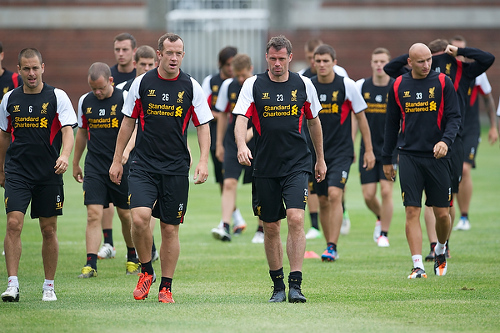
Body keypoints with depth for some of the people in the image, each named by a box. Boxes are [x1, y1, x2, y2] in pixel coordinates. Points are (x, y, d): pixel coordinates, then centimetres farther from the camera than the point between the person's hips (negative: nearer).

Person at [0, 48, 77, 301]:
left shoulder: (57, 97, -1)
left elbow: (67, 130, -8)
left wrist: (64, 156, -27)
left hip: (49, 174, -1)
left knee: (49, 230, 4)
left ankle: (49, 286, 16)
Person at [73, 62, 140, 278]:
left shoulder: (124, 99, -8)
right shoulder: (85, 101, 5)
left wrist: (125, 151, -28)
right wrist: (75, 164, 21)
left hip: (121, 167, -2)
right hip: (94, 167, 2)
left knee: (126, 215, 7)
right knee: (93, 214, -8)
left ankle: (133, 258, 28)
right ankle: (91, 264, -11)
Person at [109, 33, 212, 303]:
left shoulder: (191, 87, 0)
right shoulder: (142, 83, 1)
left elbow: (203, 126, 4)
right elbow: (128, 122, 10)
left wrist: (203, 161, -9)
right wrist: (117, 160, 10)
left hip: (176, 168, 0)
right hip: (143, 165, 0)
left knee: (170, 229, 4)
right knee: (140, 217, -19)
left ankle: (166, 287, 16)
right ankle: (146, 271, 5)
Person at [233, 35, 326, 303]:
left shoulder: (303, 85, 4)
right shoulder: (253, 85, 0)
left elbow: (313, 121, 17)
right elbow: (241, 119, -10)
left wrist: (320, 159, 22)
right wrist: (241, 145, -30)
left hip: (297, 164, -1)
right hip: (265, 166, 1)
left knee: (295, 218, -17)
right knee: (270, 227, 6)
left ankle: (295, 285, -15)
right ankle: (278, 285, 20)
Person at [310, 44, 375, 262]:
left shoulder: (346, 85, -6)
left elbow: (361, 117, 1)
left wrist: (368, 150, 1)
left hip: (341, 151, -3)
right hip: (317, 152, 3)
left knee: (334, 194, -18)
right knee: (323, 201, 7)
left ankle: (332, 247, -18)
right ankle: (329, 246, 19)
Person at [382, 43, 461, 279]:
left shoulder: (443, 83, 1)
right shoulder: (398, 86, 7)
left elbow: (454, 117, -1)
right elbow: (391, 123, 14)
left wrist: (446, 140, -20)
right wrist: (387, 159, 16)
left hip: (437, 156, -1)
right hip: (409, 157, 1)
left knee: (442, 213, 3)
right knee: (412, 211, -8)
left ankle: (441, 250, 32)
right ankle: (418, 266, -7)